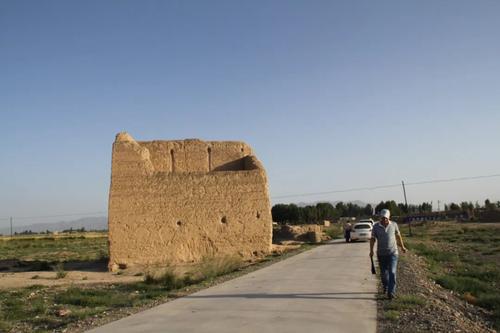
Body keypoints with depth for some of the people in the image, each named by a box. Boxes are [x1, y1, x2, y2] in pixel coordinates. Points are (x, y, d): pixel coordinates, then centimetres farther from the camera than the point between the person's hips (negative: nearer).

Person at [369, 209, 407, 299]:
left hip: (393, 253, -1)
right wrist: (371, 250, -14)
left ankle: (391, 292, -9)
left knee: (392, 272, -11)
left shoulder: (394, 225, -2)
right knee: (383, 273, 11)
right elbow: (372, 239, -4)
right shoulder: (376, 227, -4)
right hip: (381, 254, 1)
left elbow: (398, 236, 12)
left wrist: (402, 247, 19)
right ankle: (385, 287, 37)